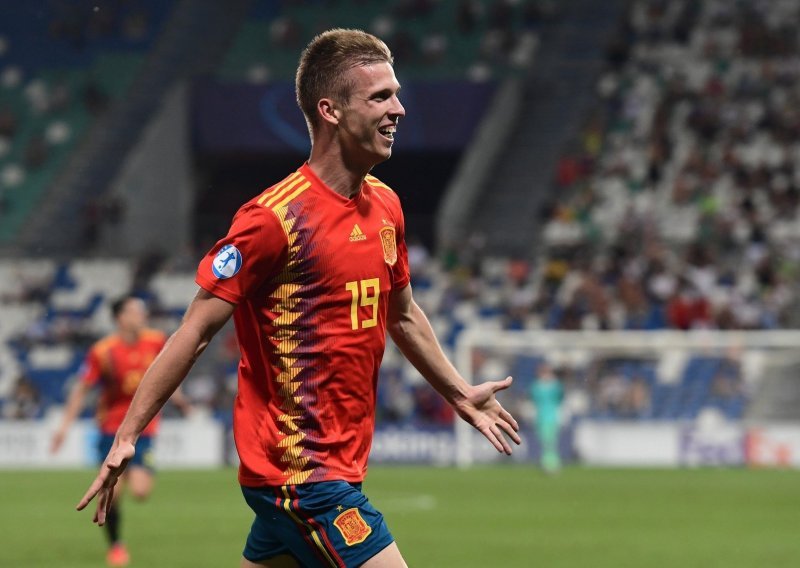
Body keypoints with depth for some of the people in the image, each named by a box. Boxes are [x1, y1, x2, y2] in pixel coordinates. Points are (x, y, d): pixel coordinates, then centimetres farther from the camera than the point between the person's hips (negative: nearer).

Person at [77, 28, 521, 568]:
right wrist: (126, 437, -14)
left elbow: (402, 316, 26)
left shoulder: (386, 205, 9)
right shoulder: (277, 217, -16)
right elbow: (197, 330, -14)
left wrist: (461, 394, 32)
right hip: (302, 474, -8)